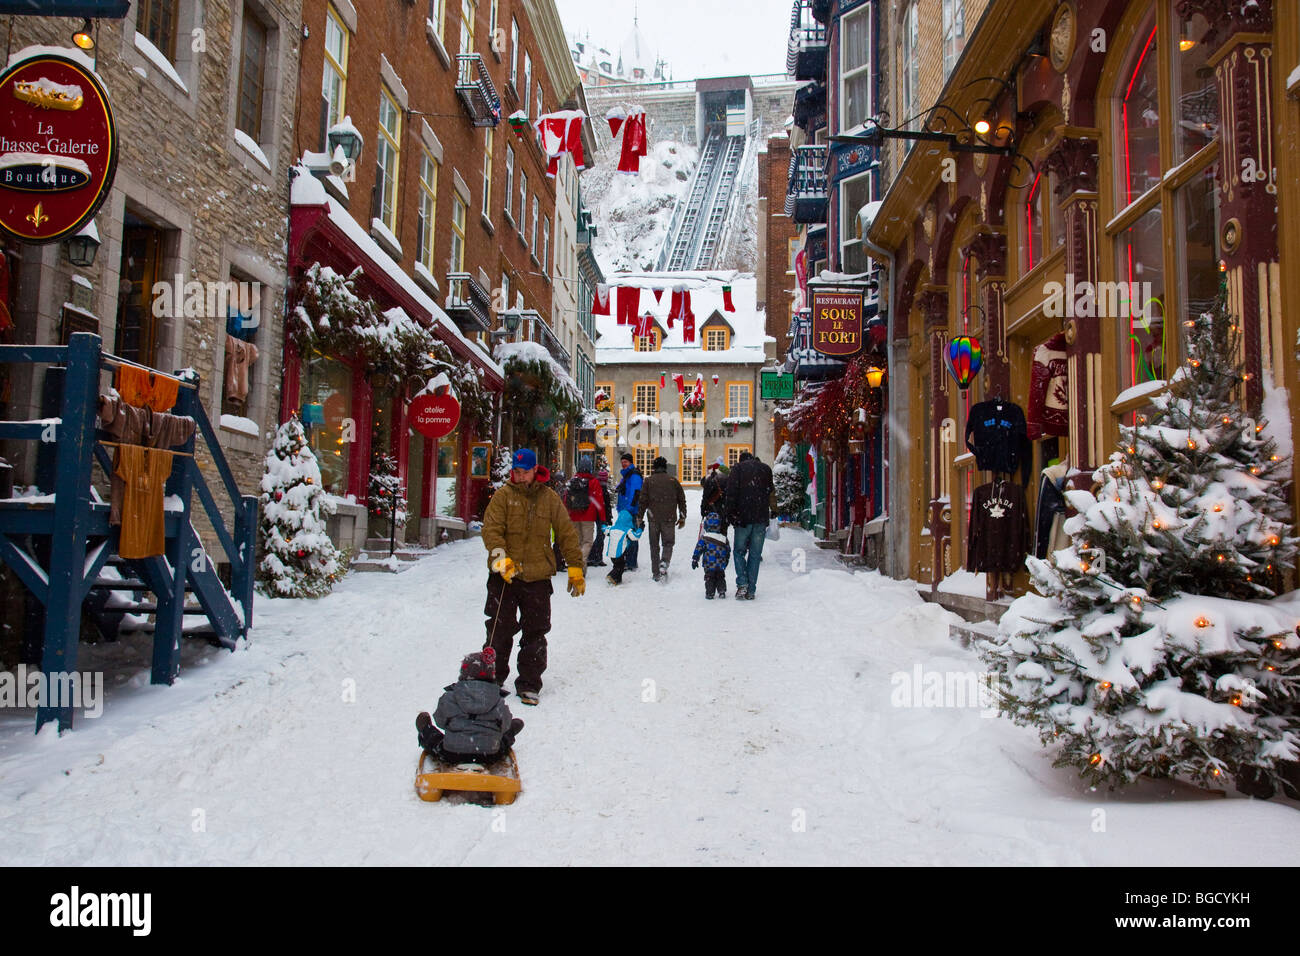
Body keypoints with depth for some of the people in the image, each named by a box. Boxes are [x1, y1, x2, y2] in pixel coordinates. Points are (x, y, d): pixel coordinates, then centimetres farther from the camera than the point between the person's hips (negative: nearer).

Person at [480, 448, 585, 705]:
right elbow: (491, 529, -8)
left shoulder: (549, 498, 6)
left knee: (535, 633, 5)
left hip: (538, 578, 1)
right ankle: (492, 678, 22)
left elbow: (566, 533, 10)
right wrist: (500, 558, -24)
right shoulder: (503, 495, 1)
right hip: (504, 577, -1)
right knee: (500, 630, 7)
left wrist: (576, 567, 7)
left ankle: (529, 685, 17)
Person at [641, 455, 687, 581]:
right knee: (668, 543, 8)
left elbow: (643, 500, 0)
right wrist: (682, 518, 16)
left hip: (653, 518, 0)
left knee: (654, 546, 9)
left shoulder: (648, 481, 3)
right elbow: (681, 500, 9)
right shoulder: (673, 481, 7)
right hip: (669, 518, 0)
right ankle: (663, 564, -19)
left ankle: (656, 573, 9)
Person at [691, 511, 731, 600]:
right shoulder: (723, 538, 1)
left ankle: (709, 593, 7)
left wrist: (695, 559, 2)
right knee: (720, 577, 19)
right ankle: (722, 592, 14)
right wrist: (726, 560, 25)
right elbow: (728, 550, 11)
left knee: (709, 577, 11)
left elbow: (699, 548, -6)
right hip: (721, 566, 2)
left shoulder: (704, 538, -8)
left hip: (709, 565, -2)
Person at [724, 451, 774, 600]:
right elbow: (770, 493, 14)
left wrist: (730, 514, -7)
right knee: (755, 554, 7)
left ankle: (742, 583, -5)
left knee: (739, 551, 11)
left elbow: (731, 494, -7)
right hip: (761, 518, 2)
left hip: (743, 517, -2)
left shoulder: (738, 468, 3)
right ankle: (750, 591, 7)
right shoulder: (766, 469, 13)